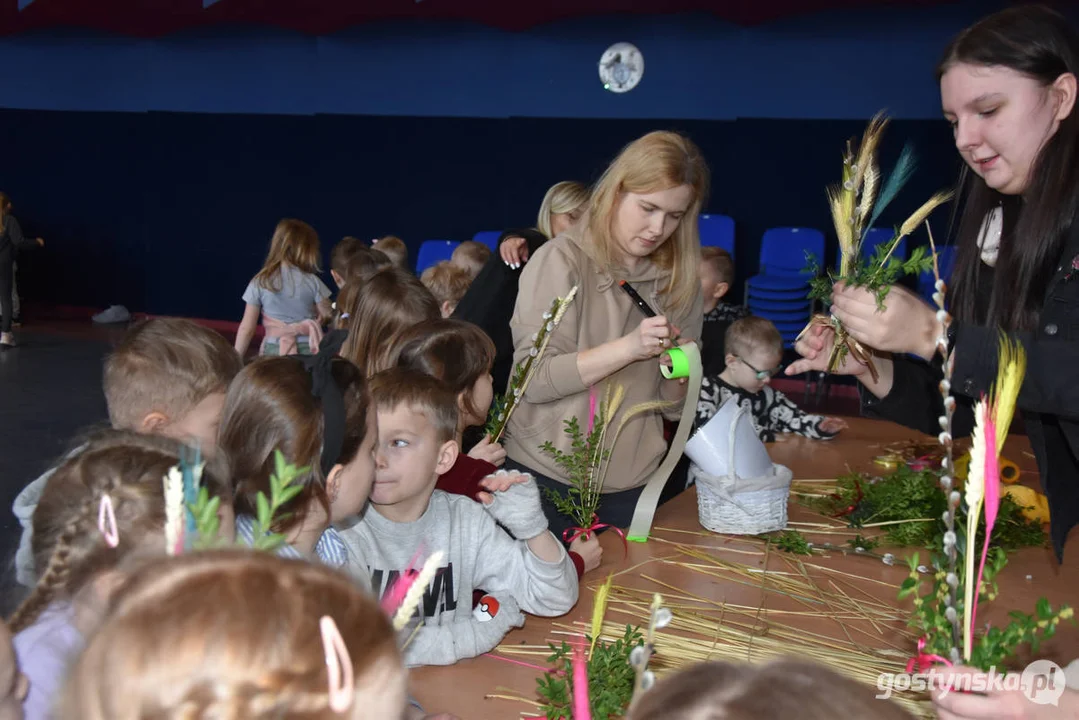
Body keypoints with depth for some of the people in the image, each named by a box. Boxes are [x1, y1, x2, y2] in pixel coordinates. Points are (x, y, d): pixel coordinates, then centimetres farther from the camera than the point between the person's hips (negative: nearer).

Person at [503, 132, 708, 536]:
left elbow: (673, 407, 9)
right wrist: (629, 347, -24)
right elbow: (533, 379, -18)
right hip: (549, 477, -4)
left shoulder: (679, 279, 5)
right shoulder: (561, 260, -10)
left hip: (634, 484, 4)